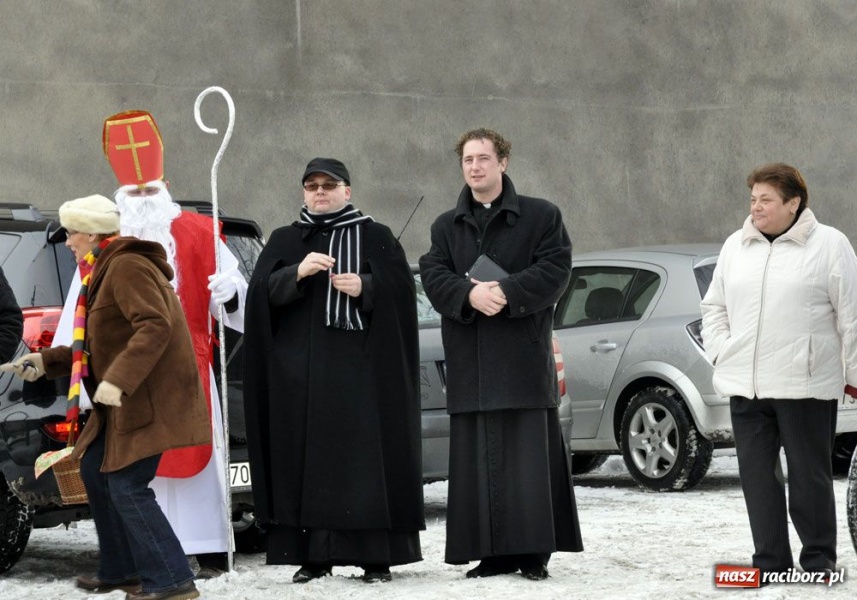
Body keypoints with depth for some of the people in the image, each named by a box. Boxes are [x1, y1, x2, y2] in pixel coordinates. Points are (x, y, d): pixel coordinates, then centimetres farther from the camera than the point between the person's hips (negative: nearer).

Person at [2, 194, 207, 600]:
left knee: (127, 487, -13)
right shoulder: (105, 272, 18)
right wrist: (46, 361, 17)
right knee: (95, 471, 16)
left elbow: (155, 327, -28)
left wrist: (117, 379, -34)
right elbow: (100, 347, 22)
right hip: (126, 400, 11)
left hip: (151, 398, -11)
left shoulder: (126, 267, -15)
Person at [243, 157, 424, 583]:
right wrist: (297, 272, -16)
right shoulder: (284, 241, 15)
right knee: (306, 456, -2)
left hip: (359, 364, -2)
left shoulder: (376, 238, 10)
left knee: (363, 455, -7)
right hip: (299, 368, 3)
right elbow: (262, 291, 1)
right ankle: (314, 555, 1)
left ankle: (375, 555, -6)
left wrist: (365, 287, -16)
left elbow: (401, 288, 1)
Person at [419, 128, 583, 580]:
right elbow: (433, 277, 3)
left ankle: (534, 551, -2)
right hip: (469, 361, 4)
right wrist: (470, 293, -17)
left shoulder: (541, 216, 6)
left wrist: (507, 293, -18)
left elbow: (555, 270, -5)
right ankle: (494, 554, 5)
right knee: (478, 457, 1)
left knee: (529, 455, -5)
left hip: (524, 355, -3)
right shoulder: (447, 226, 17)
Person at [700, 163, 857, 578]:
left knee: (809, 473, 2)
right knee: (756, 473, 5)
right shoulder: (735, 247, 13)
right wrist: (720, 352, 8)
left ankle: (819, 557, 13)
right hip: (745, 386, 5)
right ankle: (770, 559, 12)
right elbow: (714, 306, 21)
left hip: (805, 387, -5)